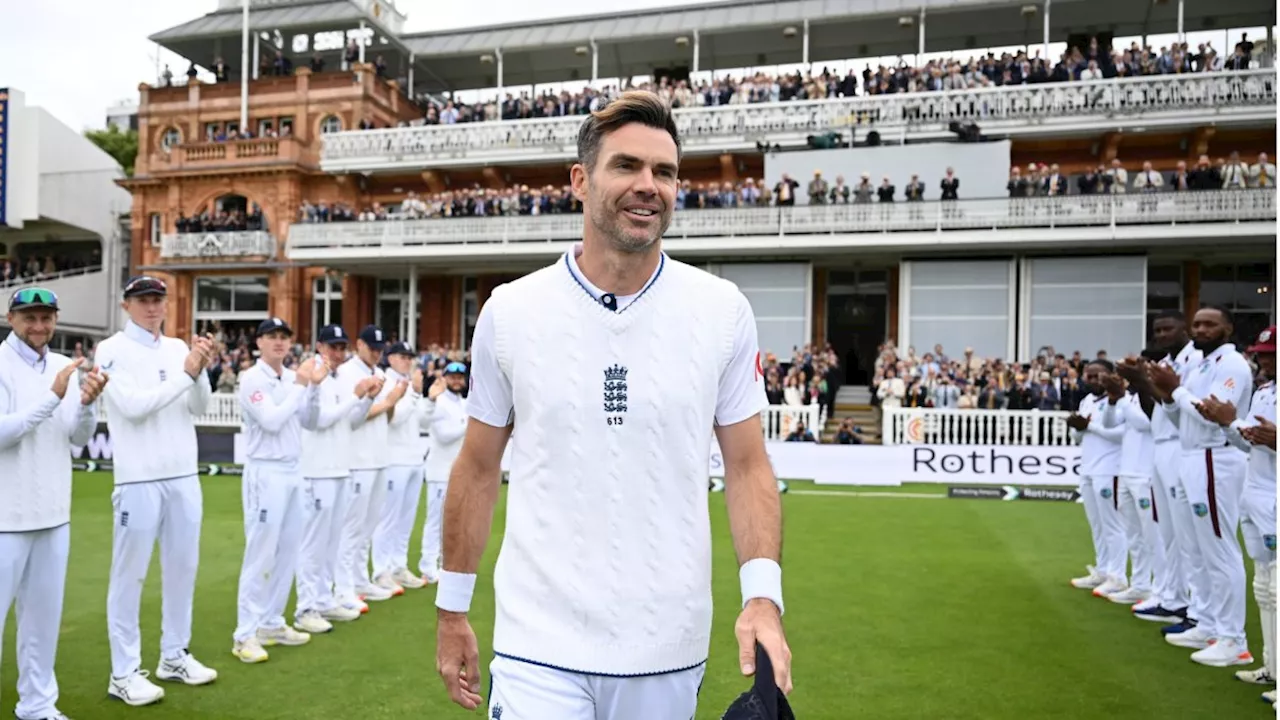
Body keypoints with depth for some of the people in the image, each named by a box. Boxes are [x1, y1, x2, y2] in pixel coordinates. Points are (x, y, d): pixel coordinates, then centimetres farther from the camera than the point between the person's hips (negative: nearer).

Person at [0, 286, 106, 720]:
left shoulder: (66, 368, 7)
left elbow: (79, 438, 6)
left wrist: (87, 402, -13)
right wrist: (53, 397, -24)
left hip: (53, 514, 6)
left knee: (45, 613, 14)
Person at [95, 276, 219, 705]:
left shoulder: (178, 347, 10)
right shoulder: (112, 350, -5)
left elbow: (199, 408, 5)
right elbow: (133, 406, -17)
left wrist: (202, 371, -12)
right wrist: (186, 373, -18)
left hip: (184, 476, 6)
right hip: (138, 479, -6)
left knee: (183, 567, 12)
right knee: (130, 574, 1)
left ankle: (174, 656, 25)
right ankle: (124, 673, 10)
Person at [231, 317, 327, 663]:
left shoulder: (293, 377, 10)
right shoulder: (251, 378, -10)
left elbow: (309, 420, 12)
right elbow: (271, 421, -20)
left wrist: (315, 387, -1)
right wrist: (300, 386, -15)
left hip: (294, 471, 7)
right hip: (266, 473, -7)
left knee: (287, 553, 11)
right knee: (261, 555, -6)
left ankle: (271, 624, 21)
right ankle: (245, 635, 1)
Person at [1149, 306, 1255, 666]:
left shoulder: (1231, 364, -11)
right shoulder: (1200, 365, 17)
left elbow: (1213, 416, -23)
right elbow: (1182, 420, 17)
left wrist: (1177, 389, -14)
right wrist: (1168, 393, 1)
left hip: (1216, 463, -10)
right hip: (1194, 461, 10)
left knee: (1222, 551, -8)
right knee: (1209, 550, 15)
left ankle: (1234, 639, -2)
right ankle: (1211, 627, 23)